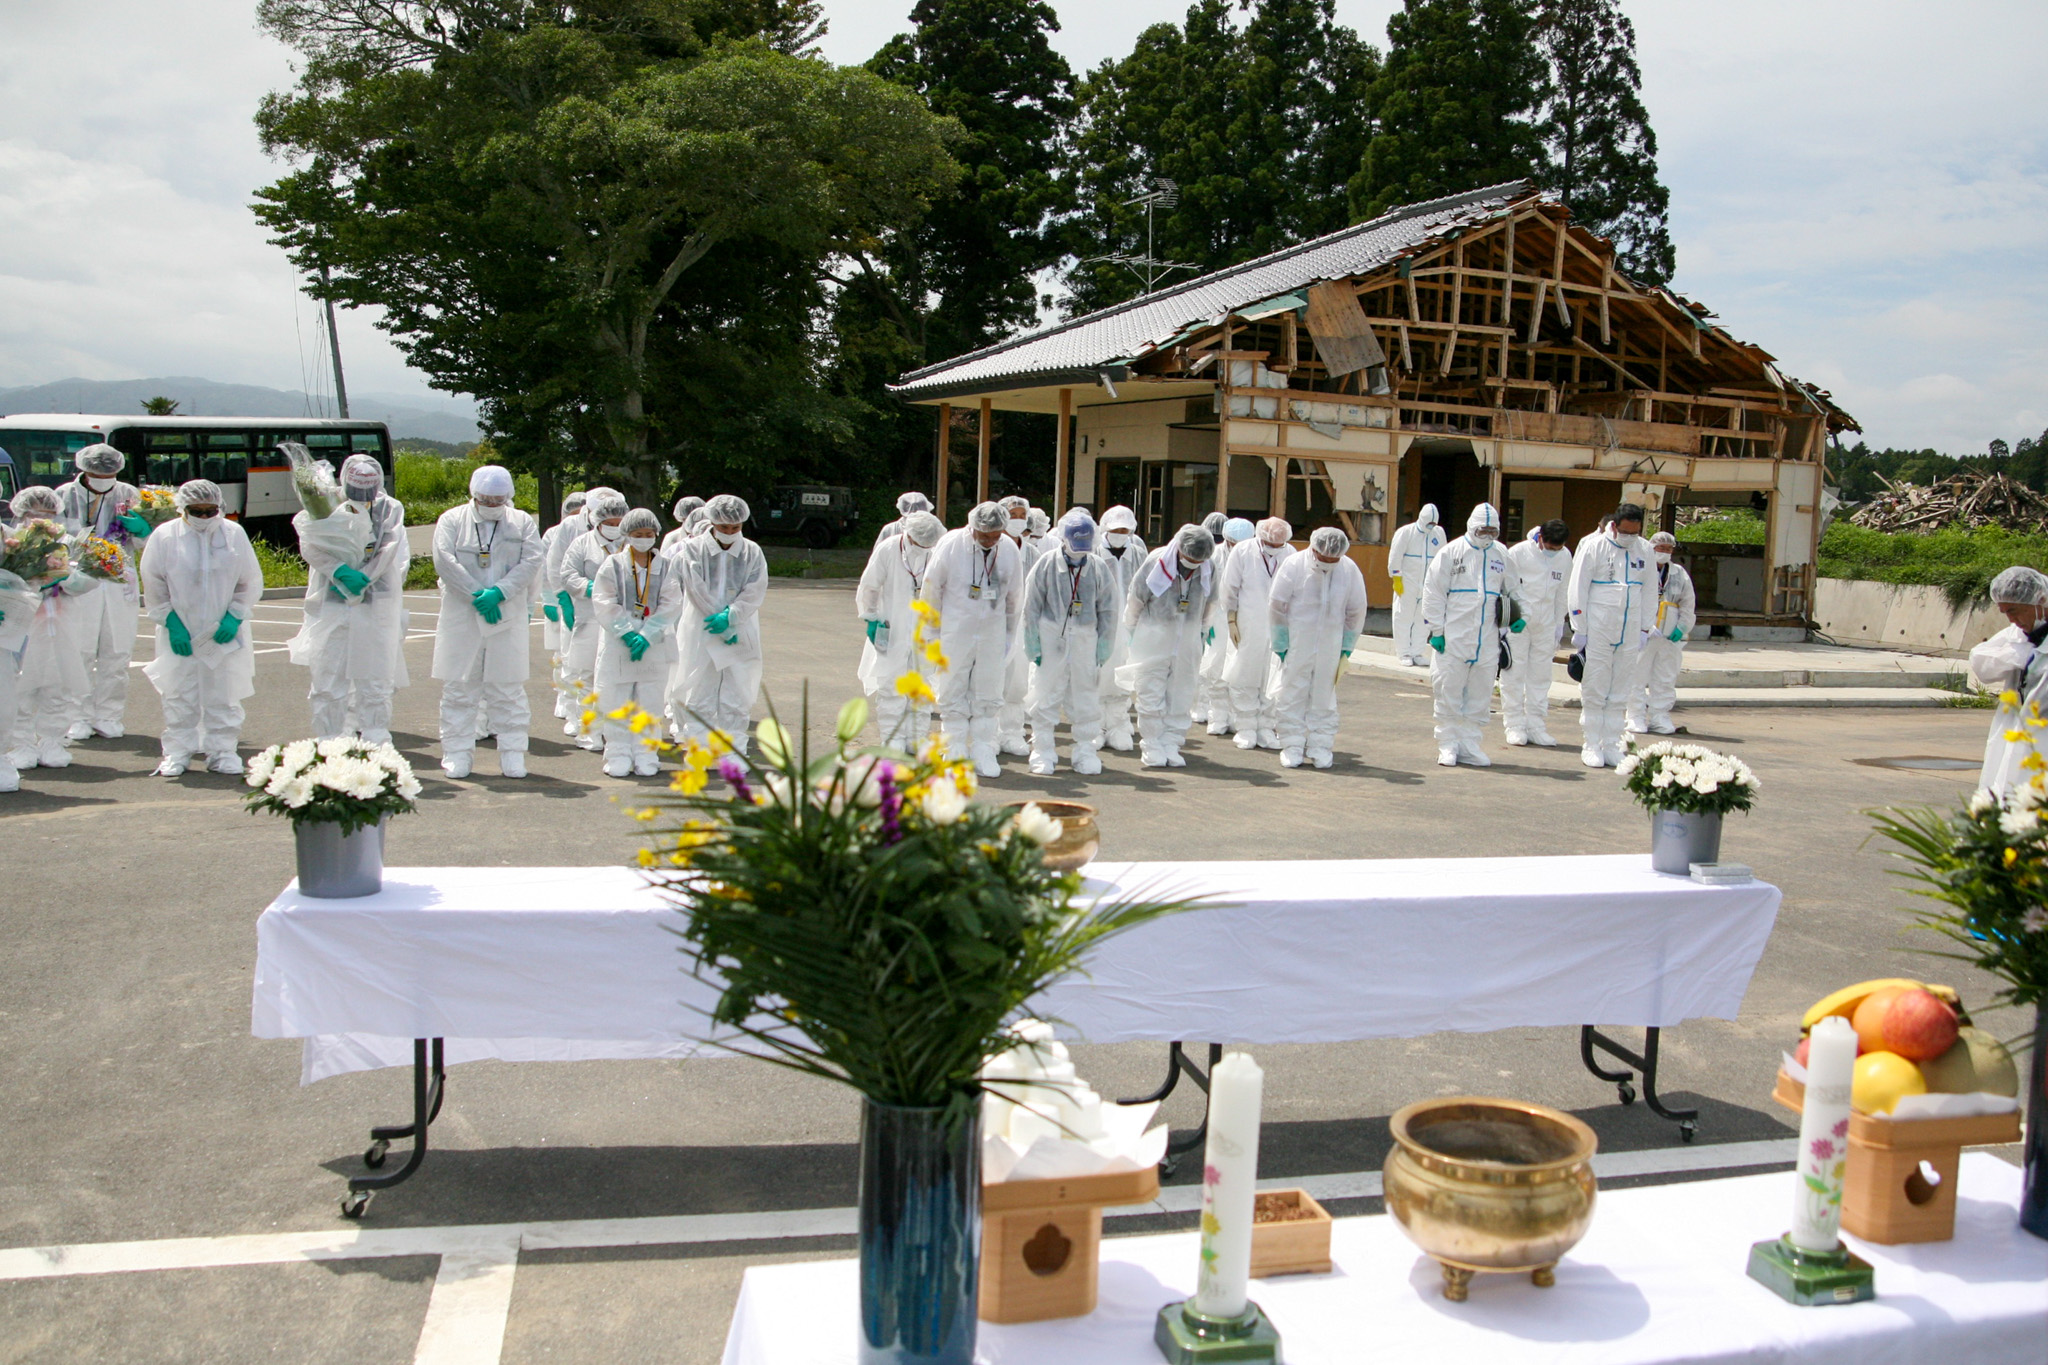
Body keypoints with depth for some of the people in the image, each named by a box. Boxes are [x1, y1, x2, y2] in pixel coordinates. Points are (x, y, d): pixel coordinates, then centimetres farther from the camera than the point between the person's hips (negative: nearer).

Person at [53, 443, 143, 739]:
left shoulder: (128, 495, 9)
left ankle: (109, 716, 11)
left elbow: (145, 545, 13)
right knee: (79, 653, -2)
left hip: (119, 584, 1)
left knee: (116, 653, 3)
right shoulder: (64, 496, 5)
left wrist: (141, 530, -9)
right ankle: (79, 718, 6)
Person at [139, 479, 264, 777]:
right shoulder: (164, 537, -2)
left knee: (223, 697, 3)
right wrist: (170, 621, -7)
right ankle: (177, 753, 12)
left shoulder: (234, 534, 1)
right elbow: (154, 586, 2)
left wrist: (235, 617, -6)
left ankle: (222, 752, 11)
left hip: (224, 634, 1)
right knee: (179, 698, 3)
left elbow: (251, 582, 5)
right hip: (180, 635, -1)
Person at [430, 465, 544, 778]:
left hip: (509, 616, 0)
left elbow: (531, 562, -2)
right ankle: (457, 753, 9)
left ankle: (512, 754, 8)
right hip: (461, 617, 0)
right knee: (459, 687, 2)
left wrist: (499, 593, -15)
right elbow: (444, 561, -6)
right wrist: (477, 595, -14)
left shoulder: (523, 523, 10)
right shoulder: (452, 520, 7)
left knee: (508, 688, 2)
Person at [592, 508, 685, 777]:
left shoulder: (666, 566, 7)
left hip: (655, 644, 1)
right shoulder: (612, 565, 4)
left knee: (650, 702, 2)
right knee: (616, 702, 0)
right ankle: (618, 755, 9)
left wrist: (647, 635, -13)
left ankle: (646, 755, 11)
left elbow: (671, 605, -2)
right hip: (618, 643, -1)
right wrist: (627, 632, -15)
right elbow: (604, 604, -4)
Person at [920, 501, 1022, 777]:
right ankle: (955, 753, 10)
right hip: (956, 631, -2)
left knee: (988, 697, 5)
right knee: (953, 695, 2)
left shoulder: (1009, 549, -1)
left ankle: (983, 754, 12)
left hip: (993, 633, 2)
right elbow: (931, 589, -1)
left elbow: (1015, 597, 12)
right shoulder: (950, 545, -11)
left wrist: (1010, 635, 15)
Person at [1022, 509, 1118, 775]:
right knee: (1045, 697, 2)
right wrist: (1032, 640, -2)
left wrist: (1104, 643, 4)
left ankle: (1087, 752, 14)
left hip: (1085, 639, 1)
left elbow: (1108, 609, 8)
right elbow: (1032, 605, 1)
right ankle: (1043, 752, 11)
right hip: (1051, 636, -1)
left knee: (1086, 698, 5)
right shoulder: (1047, 564, -3)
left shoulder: (1099, 567, 1)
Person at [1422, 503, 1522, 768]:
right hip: (1453, 638, -4)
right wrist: (1436, 630, -6)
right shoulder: (1451, 552, 0)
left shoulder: (1501, 555, 12)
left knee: (1480, 695, 7)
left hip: (1487, 640, 4)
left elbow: (1513, 590, 23)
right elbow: (1434, 591, -2)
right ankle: (1448, 745, 11)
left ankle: (1469, 745, 16)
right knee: (1448, 692, 0)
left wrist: (1519, 618, 7)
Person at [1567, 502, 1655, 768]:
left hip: (1629, 633, 4)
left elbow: (1649, 592, 16)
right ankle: (1591, 746, 7)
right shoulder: (1593, 546, -4)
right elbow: (1578, 590, -4)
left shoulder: (1643, 550, 9)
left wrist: (1645, 629, 11)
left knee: (1619, 693, 7)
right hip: (1597, 631, -4)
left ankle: (1611, 746, 14)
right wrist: (1579, 629, -6)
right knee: (1594, 691, -1)